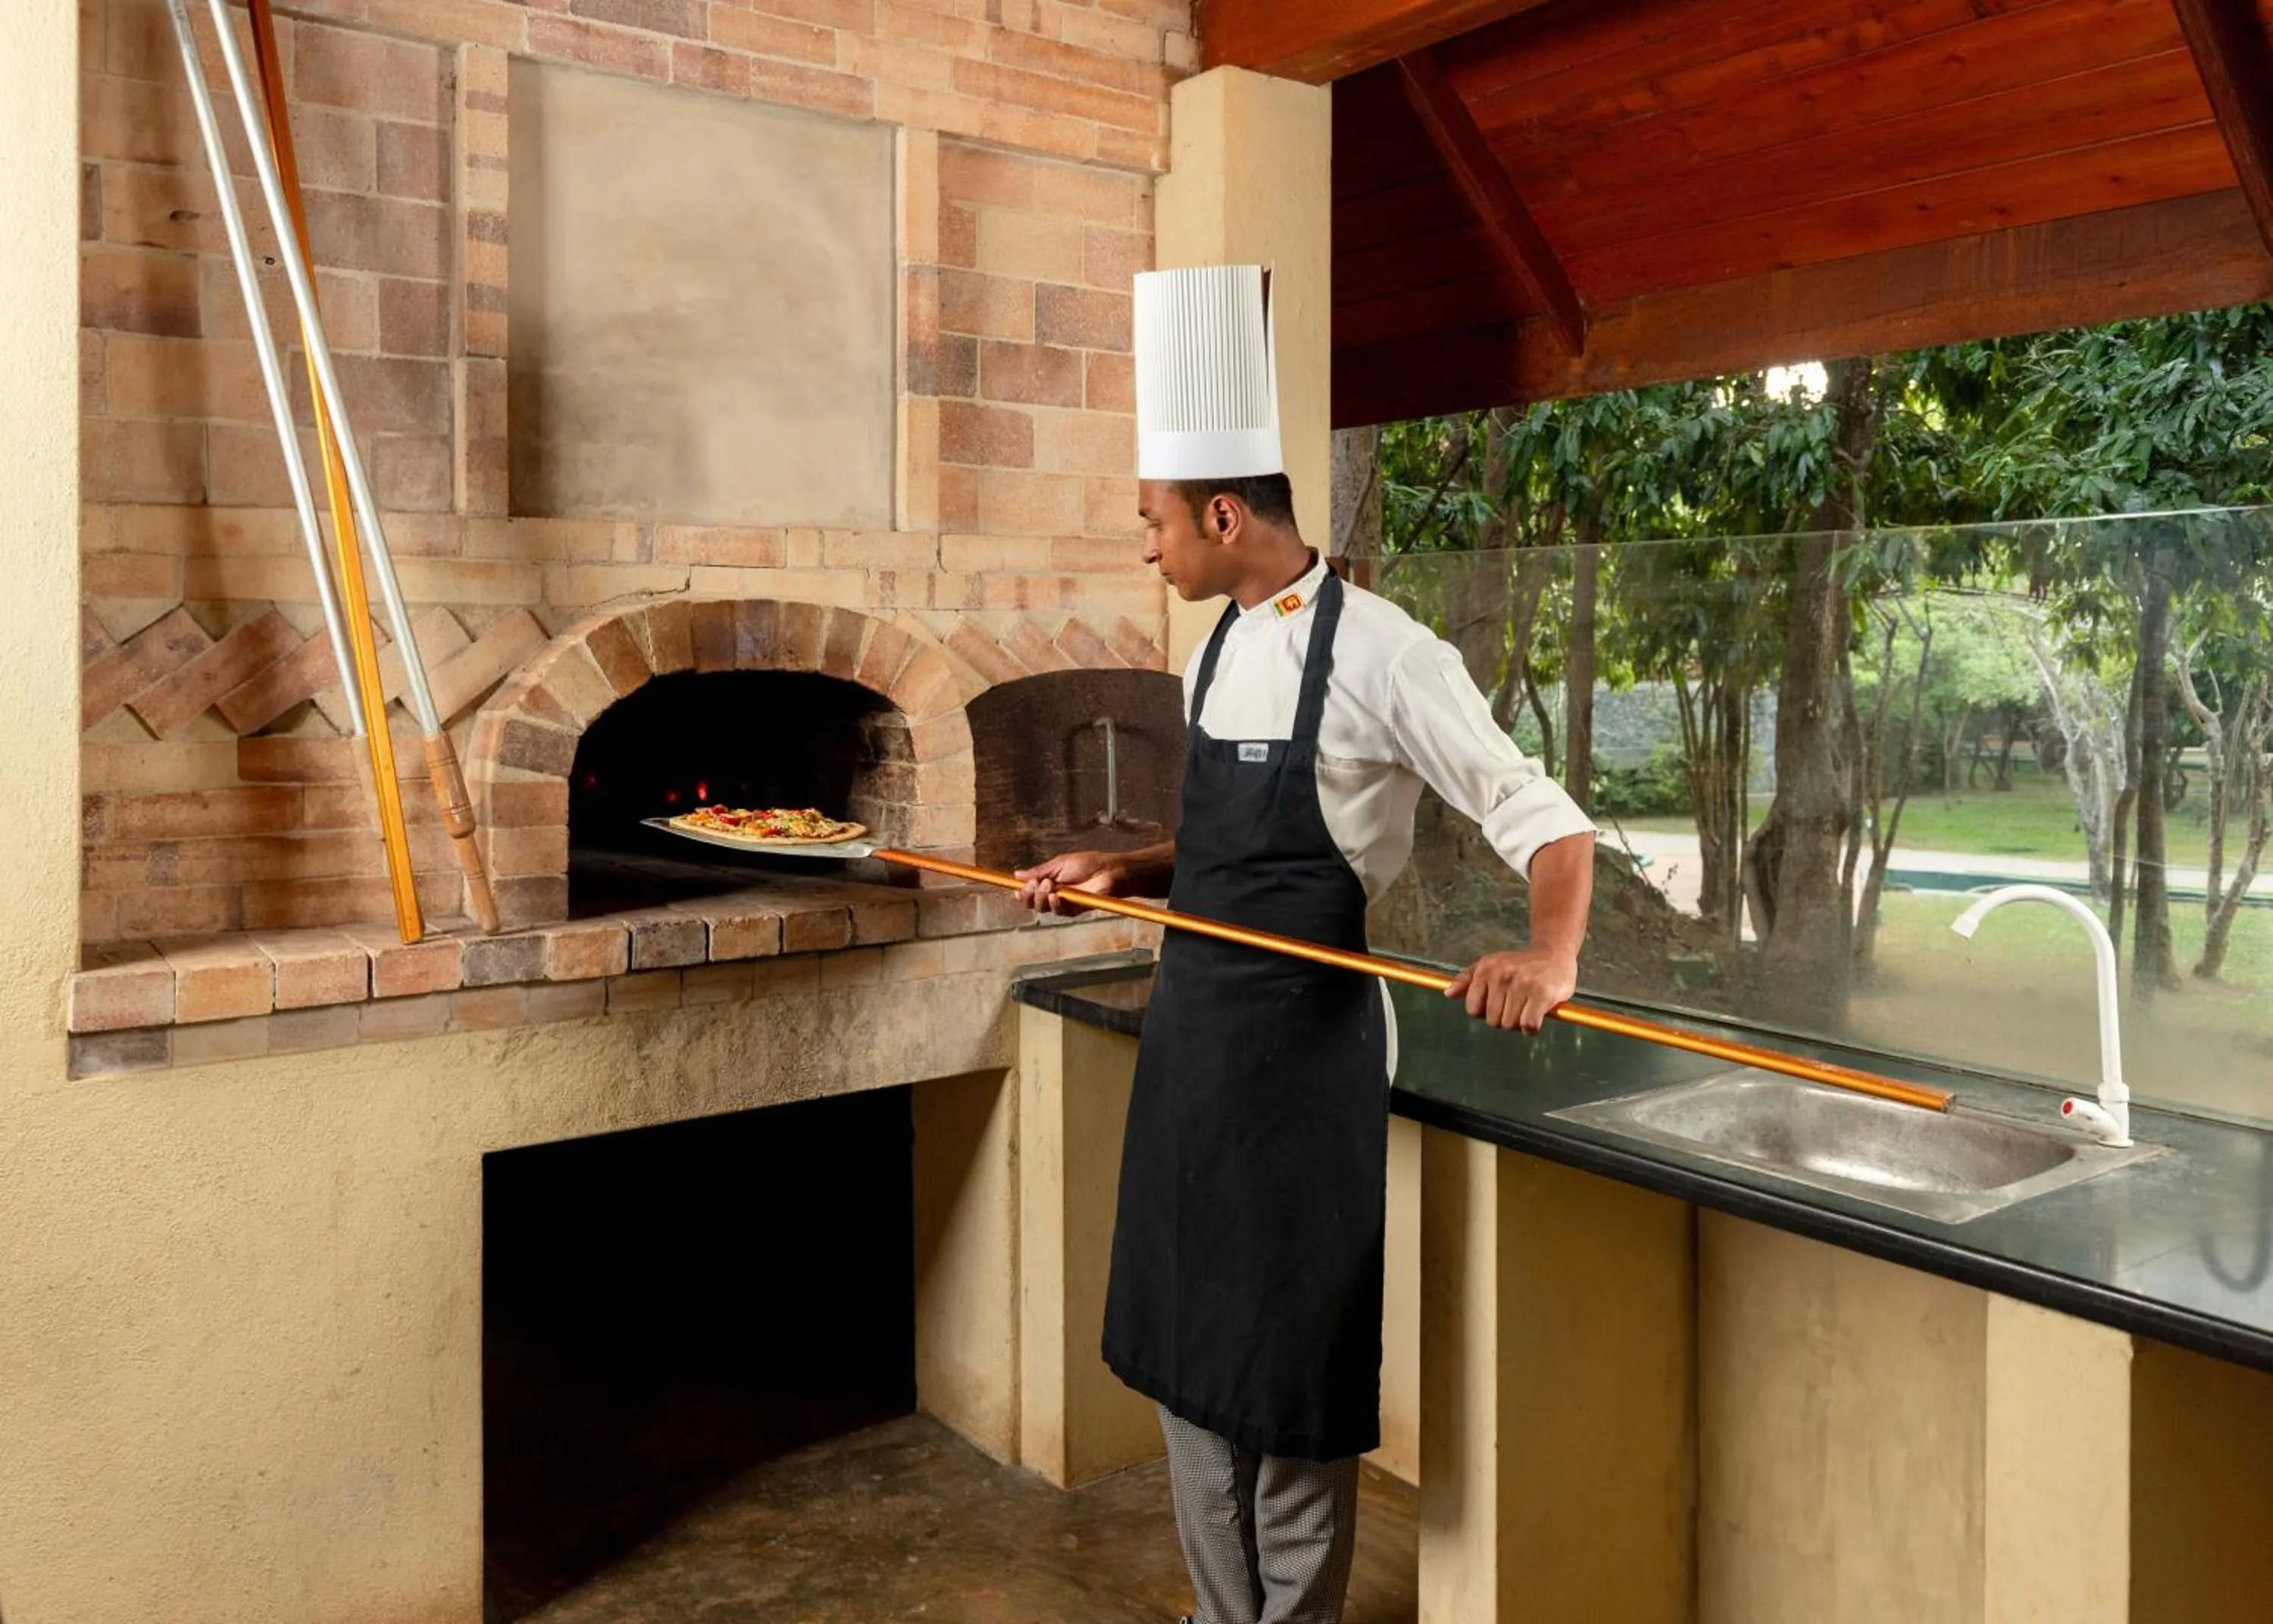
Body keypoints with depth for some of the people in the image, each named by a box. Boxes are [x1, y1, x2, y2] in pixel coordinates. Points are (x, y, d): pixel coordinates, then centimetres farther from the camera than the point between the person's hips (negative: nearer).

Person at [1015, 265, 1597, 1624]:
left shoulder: (1377, 651, -15)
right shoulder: (1220, 648, 9)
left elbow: (1539, 813, -18)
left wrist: (1551, 954, -36)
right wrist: (1122, 874, 7)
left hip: (1305, 1048, -8)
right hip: (1194, 1037, 8)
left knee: (1297, 1372, 6)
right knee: (1187, 1351, 18)